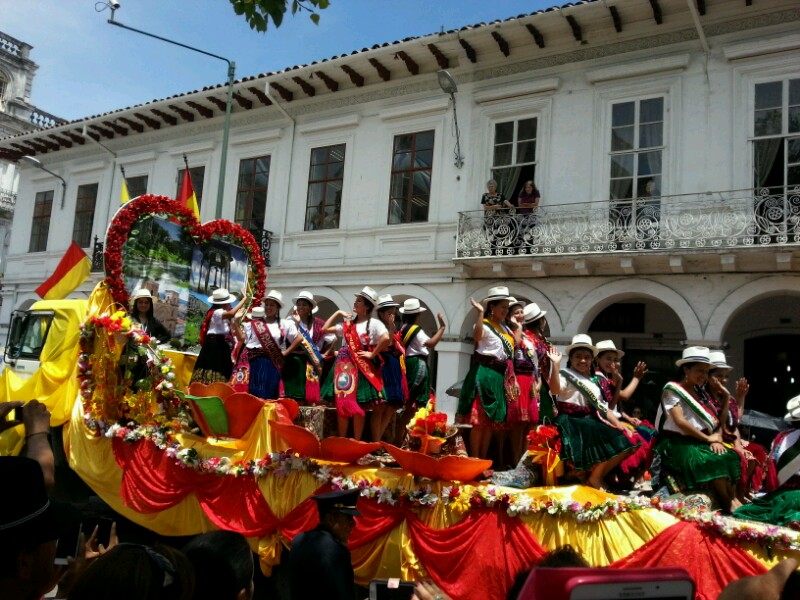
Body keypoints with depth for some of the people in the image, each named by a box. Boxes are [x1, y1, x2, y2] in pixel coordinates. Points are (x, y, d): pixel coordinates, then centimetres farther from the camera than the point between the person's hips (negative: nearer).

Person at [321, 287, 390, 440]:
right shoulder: (348, 324, 15)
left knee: (358, 406, 1)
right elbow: (325, 329, 19)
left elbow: (386, 338, -20)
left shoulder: (373, 323, -3)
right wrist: (337, 313, 14)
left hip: (361, 368, -5)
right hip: (345, 367, 6)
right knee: (342, 404, 5)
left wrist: (372, 354, -15)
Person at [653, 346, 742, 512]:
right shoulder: (672, 389, -6)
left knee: (730, 456, -19)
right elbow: (680, 422, -16)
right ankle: (728, 504, -21)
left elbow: (714, 422, 9)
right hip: (677, 442, -7)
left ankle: (733, 499, -22)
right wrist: (708, 438, -13)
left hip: (699, 442, 7)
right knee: (711, 460, -31)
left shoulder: (701, 393, 17)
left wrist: (717, 439, -12)